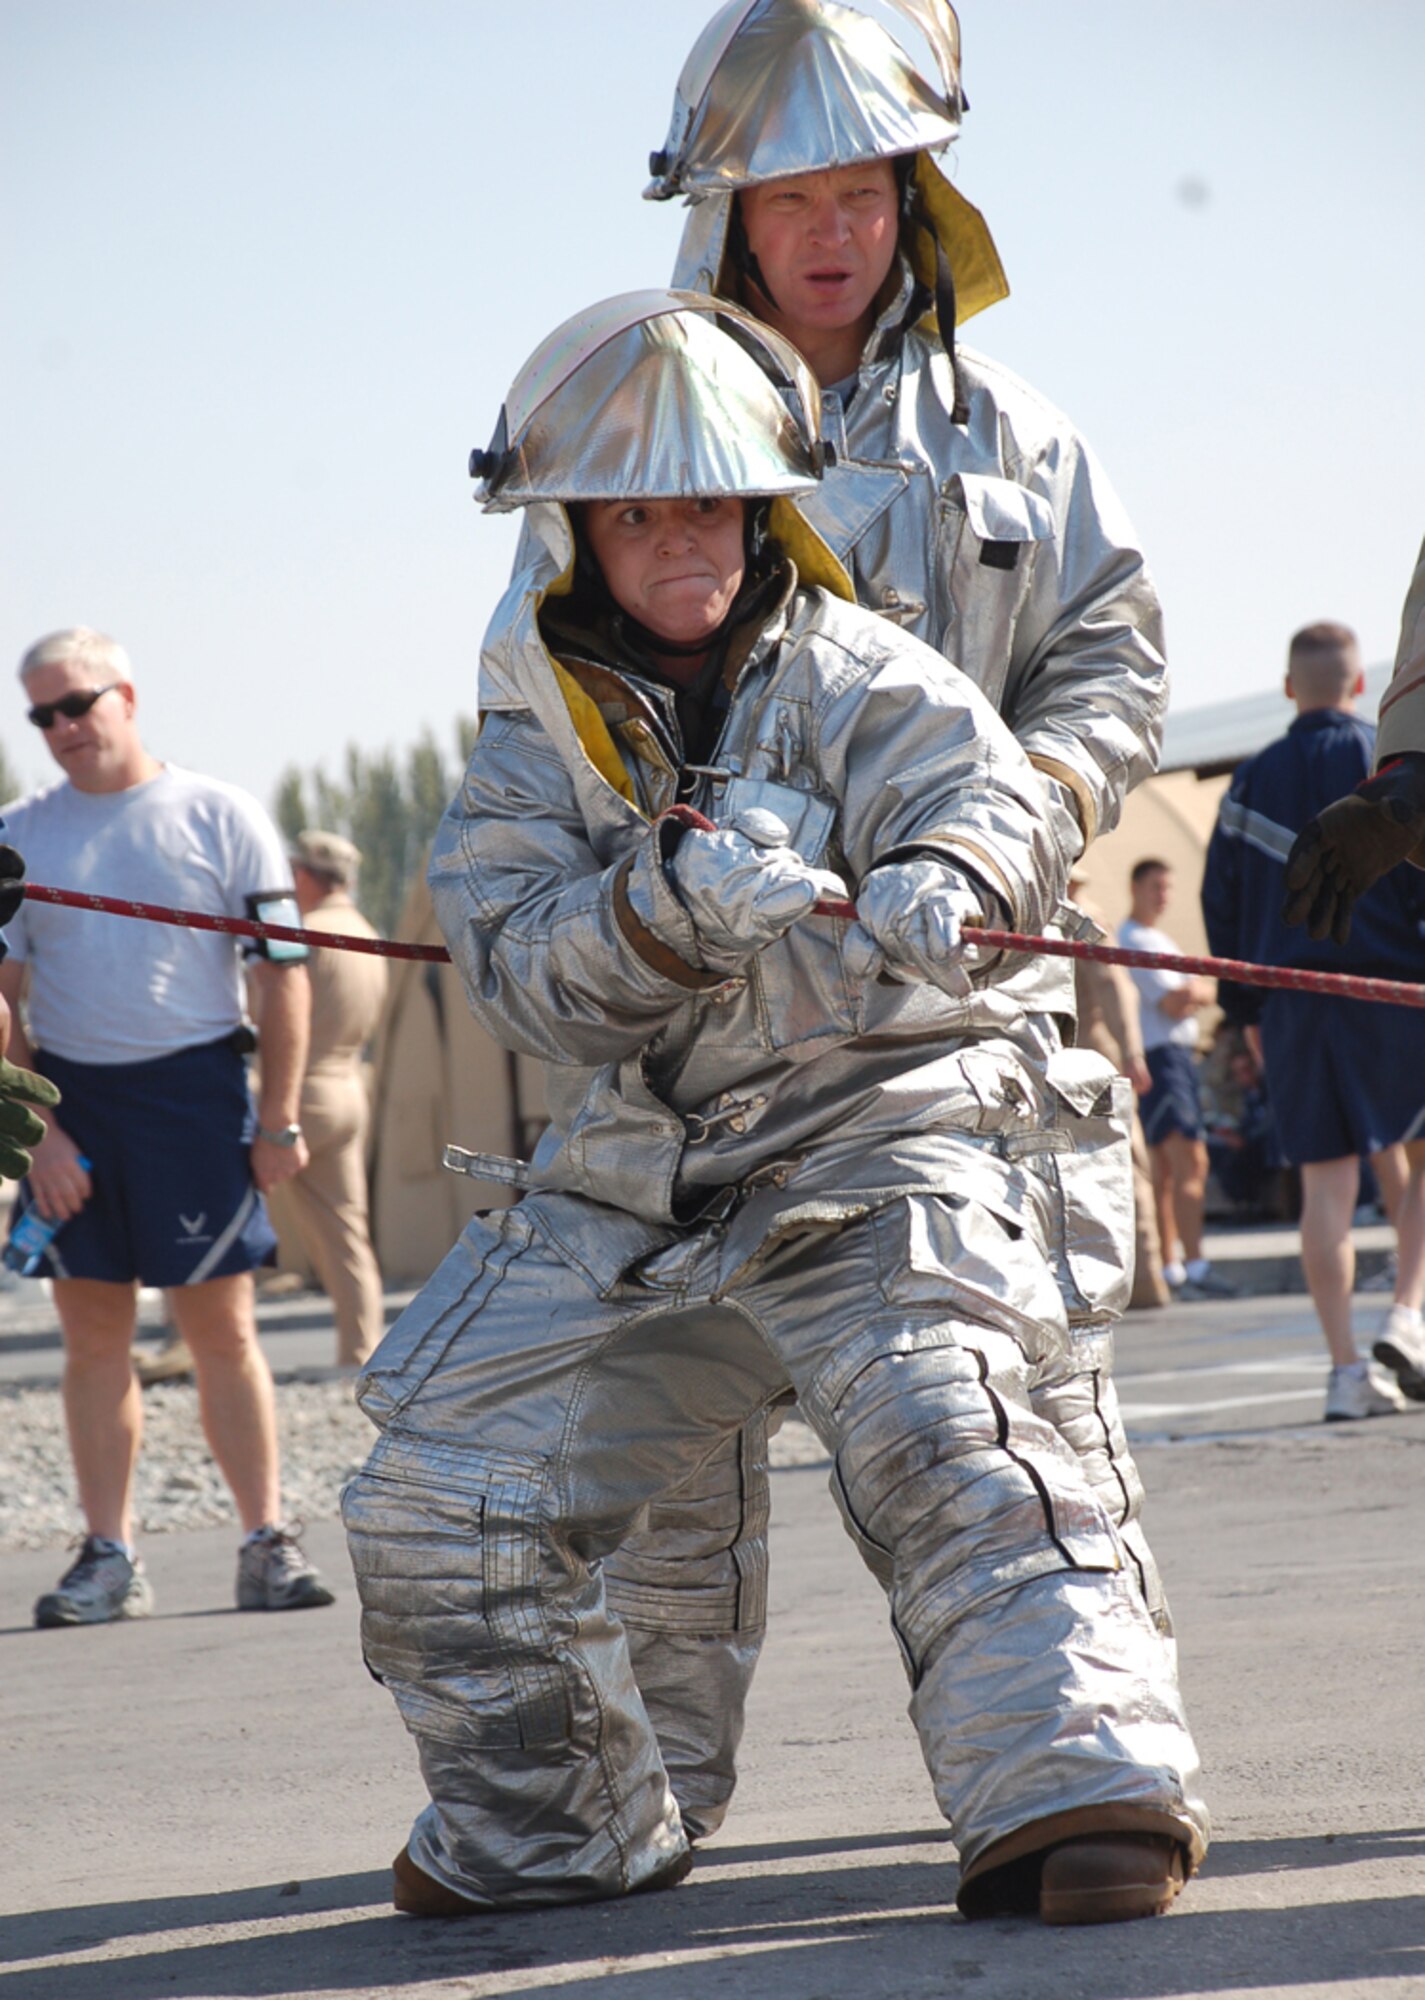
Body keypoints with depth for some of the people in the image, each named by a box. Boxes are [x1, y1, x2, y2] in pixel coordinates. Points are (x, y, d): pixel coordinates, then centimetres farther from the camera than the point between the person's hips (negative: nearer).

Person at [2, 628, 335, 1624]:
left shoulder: (220, 816, 1)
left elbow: (282, 971, 1)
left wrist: (279, 1118, -4)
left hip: (193, 1091, -3)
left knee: (223, 1328, -2)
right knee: (93, 1336, 4)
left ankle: (267, 1543, 3)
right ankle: (110, 1557, 9)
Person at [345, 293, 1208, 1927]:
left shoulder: (860, 679, -3)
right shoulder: (538, 738, 5)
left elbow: (985, 801, -20)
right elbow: (517, 962, -10)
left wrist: (938, 883, -44)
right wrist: (666, 905, -30)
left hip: (880, 1138, -4)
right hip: (636, 1183, 5)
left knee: (937, 1434, -30)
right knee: (434, 1508, 3)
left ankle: (1074, 1779, -35)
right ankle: (549, 1831, 23)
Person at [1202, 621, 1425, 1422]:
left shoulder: (1252, 781, 9)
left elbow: (1222, 904, 12)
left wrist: (1250, 1010, 18)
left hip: (1292, 997, 3)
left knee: (1327, 1181, 2)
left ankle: (1347, 1369, -3)